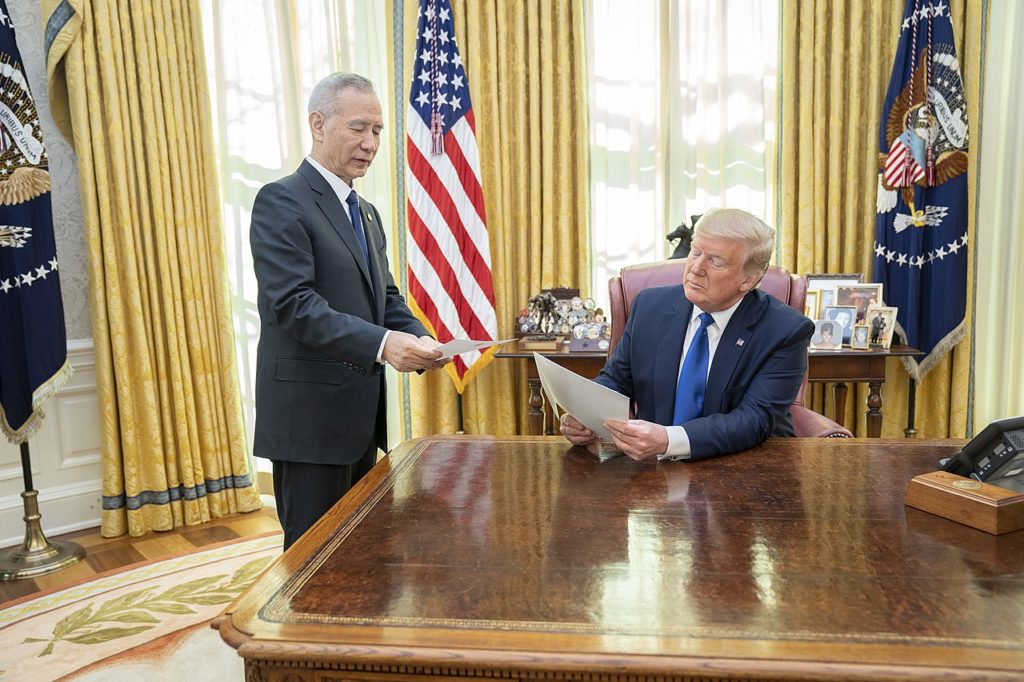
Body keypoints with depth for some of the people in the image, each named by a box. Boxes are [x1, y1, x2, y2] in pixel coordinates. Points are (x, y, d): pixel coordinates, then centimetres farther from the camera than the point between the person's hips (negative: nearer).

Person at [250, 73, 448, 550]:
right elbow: (293, 304, -21)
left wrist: (419, 340, -5)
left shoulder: (367, 213, 17)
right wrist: (381, 344, -31)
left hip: (362, 415, 8)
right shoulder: (281, 202, -10)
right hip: (311, 416, -8)